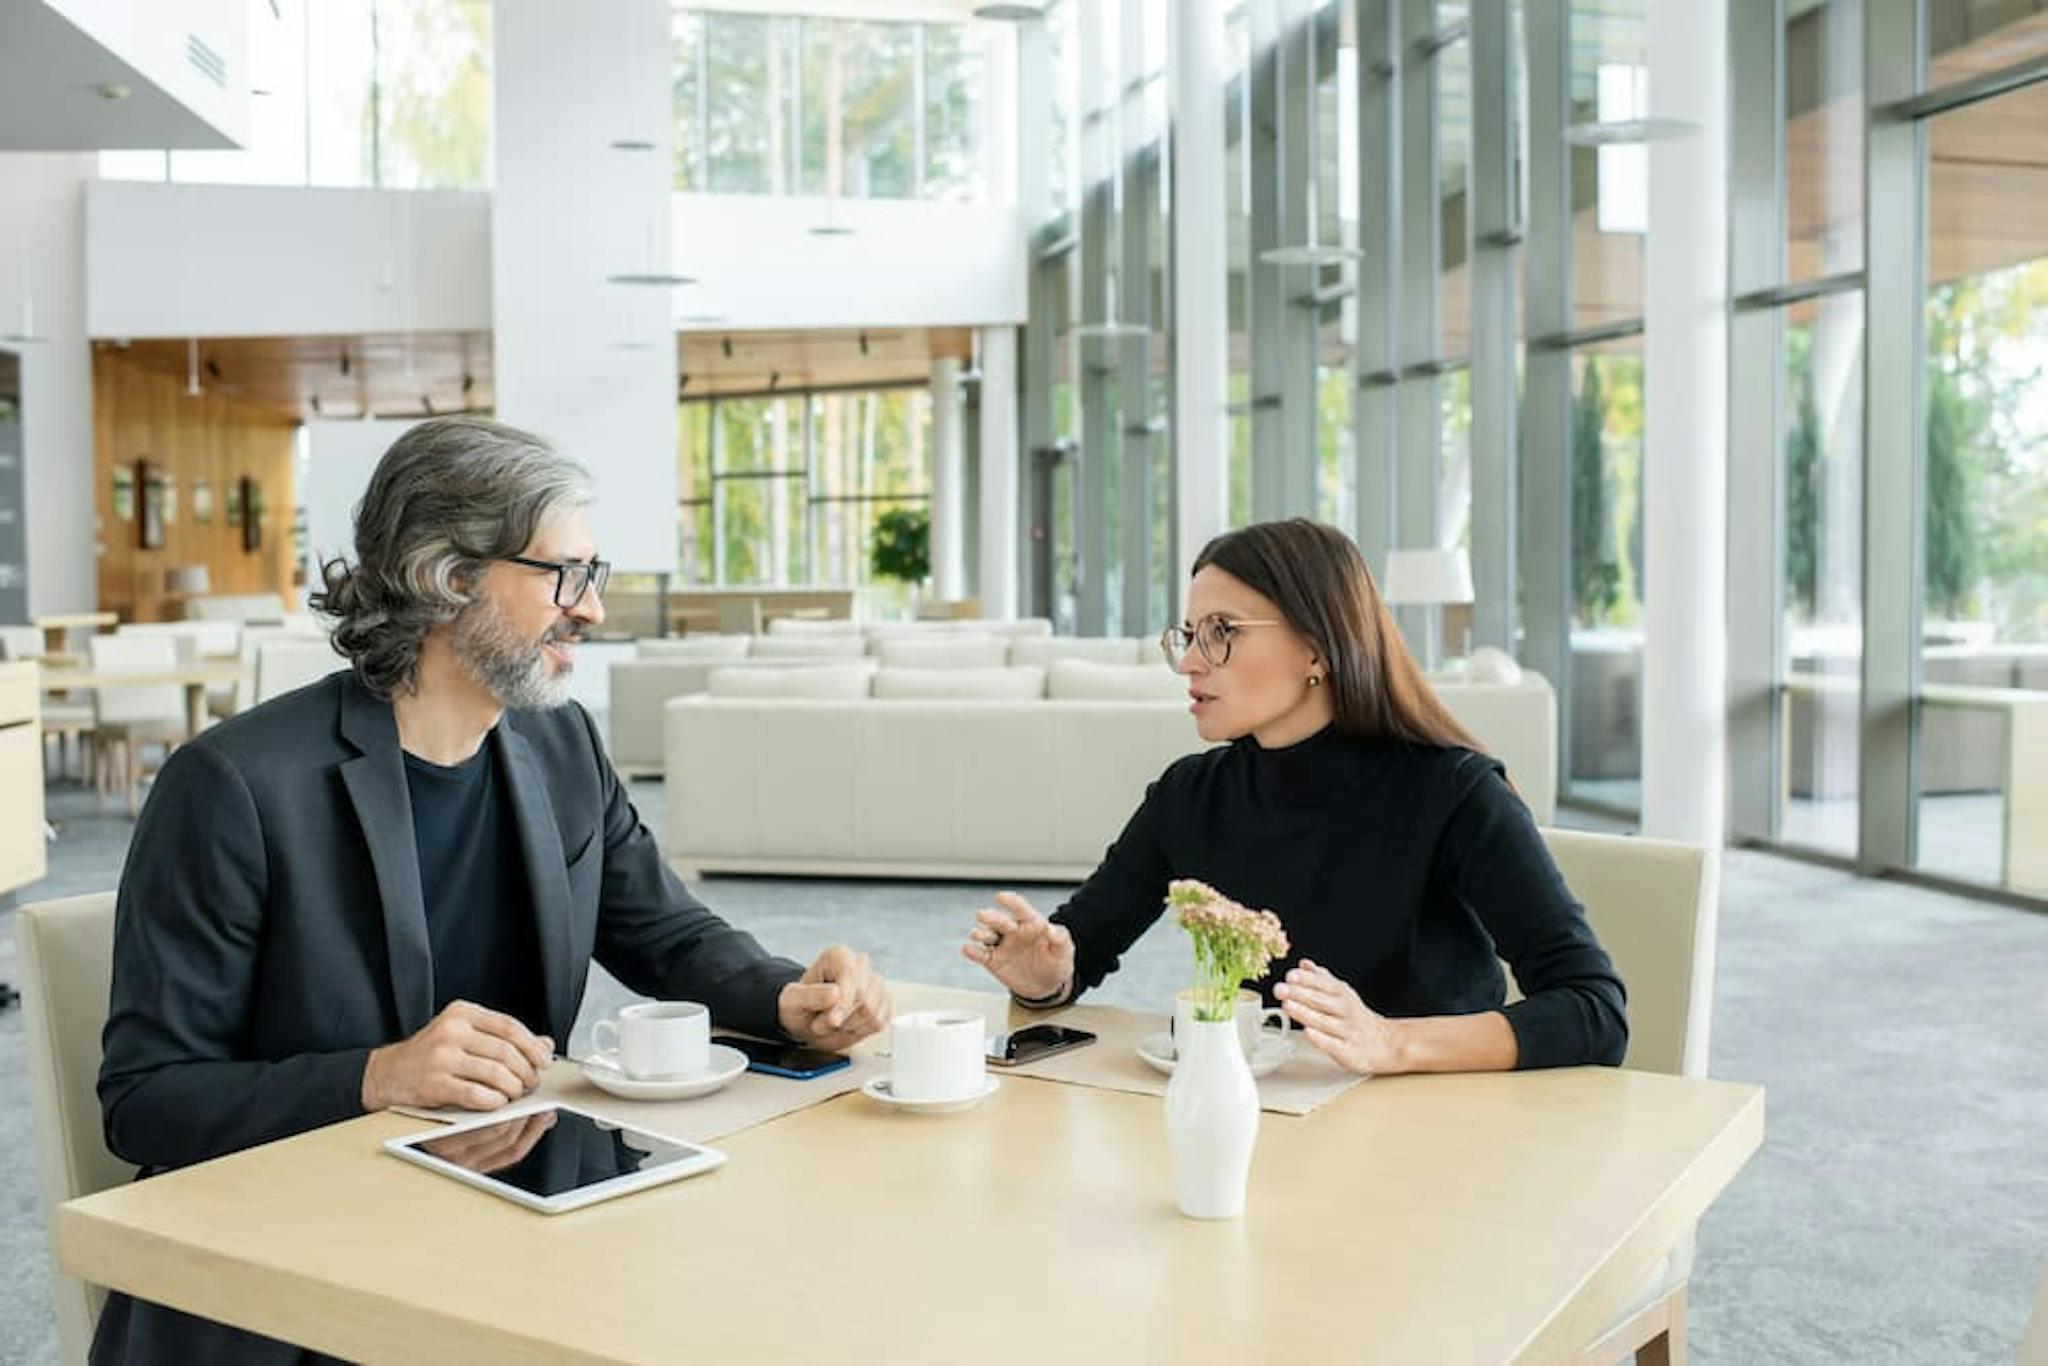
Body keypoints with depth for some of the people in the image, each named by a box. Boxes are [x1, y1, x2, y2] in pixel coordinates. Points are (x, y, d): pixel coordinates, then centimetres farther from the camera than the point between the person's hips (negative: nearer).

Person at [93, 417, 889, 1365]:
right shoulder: (235, 786, -14)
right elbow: (143, 1099, -12)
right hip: (276, 1257, -5)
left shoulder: (561, 747, 5)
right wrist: (377, 1077, -28)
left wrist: (790, 998, -7)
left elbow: (671, 938, 15)